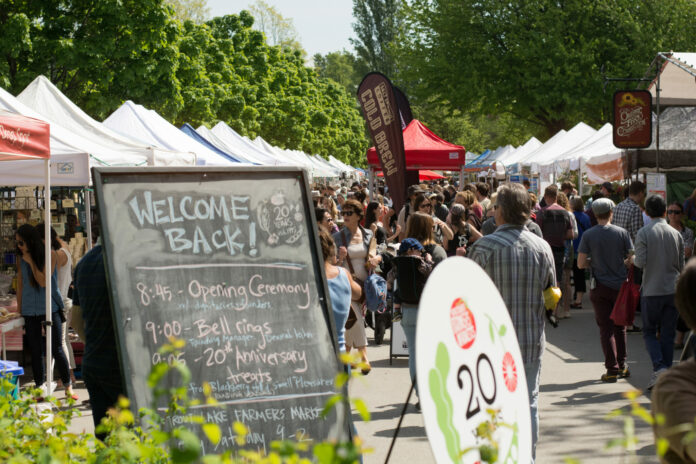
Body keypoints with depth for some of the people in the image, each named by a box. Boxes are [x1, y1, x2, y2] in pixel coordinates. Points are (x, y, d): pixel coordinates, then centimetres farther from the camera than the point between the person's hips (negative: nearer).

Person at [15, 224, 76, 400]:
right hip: (30, 311, 4)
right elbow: (20, 287, 12)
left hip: (50, 308, -4)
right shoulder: (22, 260, 7)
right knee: (35, 352, 6)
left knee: (57, 350, -4)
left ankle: (68, 387, 6)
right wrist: (19, 312, 11)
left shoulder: (49, 255, -5)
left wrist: (31, 262, -12)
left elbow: (43, 281, -13)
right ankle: (39, 389, 14)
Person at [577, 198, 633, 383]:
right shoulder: (622, 233, -5)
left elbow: (581, 263, -7)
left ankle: (612, 369, 0)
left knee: (606, 329, 3)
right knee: (620, 327, 16)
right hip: (620, 285, 1)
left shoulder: (588, 235, -6)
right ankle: (622, 365, 23)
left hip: (600, 287, -1)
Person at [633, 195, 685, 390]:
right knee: (668, 334, 9)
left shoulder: (644, 233, -9)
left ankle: (659, 367, -12)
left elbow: (641, 261, -15)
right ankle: (666, 373, 10)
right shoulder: (676, 234, 3)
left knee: (649, 332, 7)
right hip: (673, 290, 3)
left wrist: (632, 259, 7)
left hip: (652, 291, -3)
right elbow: (681, 265, 7)